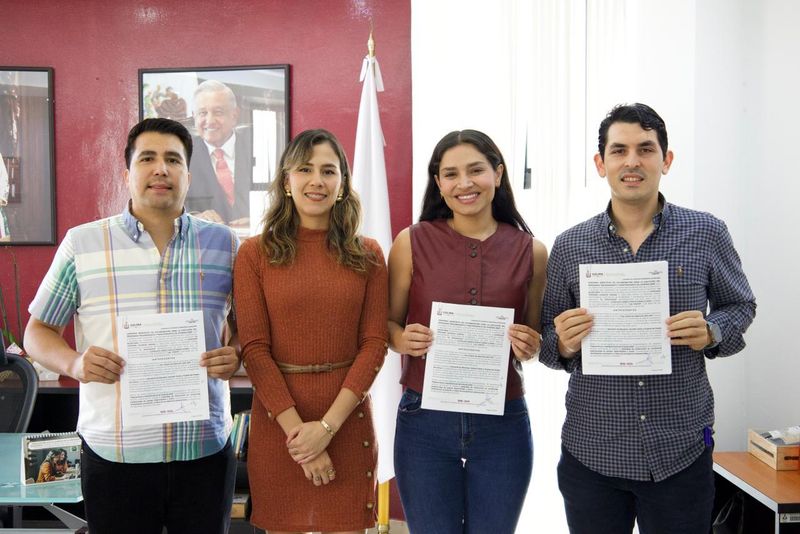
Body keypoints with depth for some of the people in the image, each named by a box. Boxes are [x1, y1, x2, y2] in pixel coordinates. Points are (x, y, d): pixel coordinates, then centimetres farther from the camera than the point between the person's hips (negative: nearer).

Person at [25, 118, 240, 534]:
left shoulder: (224, 245, 5)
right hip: (114, 453, -1)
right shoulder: (81, 244, 2)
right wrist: (73, 363, -13)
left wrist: (237, 355, -9)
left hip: (205, 450, 1)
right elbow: (38, 332, 8)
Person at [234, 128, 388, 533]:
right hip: (277, 420, -1)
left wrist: (326, 426, -12)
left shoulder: (368, 255, 3)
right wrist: (297, 428, -13)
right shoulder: (255, 253, -1)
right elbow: (253, 348, -5)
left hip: (347, 420, 1)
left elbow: (374, 344, -2)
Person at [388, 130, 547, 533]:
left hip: (503, 423, 1)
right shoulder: (412, 242, -3)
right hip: (425, 421, -1)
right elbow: (388, 324, 6)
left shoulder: (530, 251, 0)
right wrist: (403, 339, -16)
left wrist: (530, 347, -10)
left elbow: (538, 337, 12)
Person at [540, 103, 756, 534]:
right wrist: (563, 344, -15)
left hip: (680, 450, 0)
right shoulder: (569, 247, 1)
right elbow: (549, 341, 8)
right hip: (590, 451, 1)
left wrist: (711, 334, -11)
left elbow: (740, 307, 10)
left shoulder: (707, 234, -1)